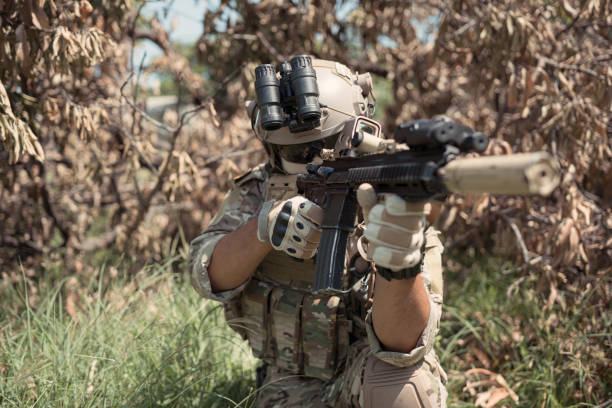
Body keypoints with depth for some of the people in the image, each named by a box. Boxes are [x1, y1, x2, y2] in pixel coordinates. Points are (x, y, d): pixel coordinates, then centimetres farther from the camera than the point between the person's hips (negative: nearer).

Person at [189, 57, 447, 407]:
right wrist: (264, 226, -39)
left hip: (367, 376, -3)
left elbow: (404, 344, -32)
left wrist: (399, 260, -52)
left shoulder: (387, 204, -20)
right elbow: (211, 276, -20)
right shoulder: (260, 192, -7)